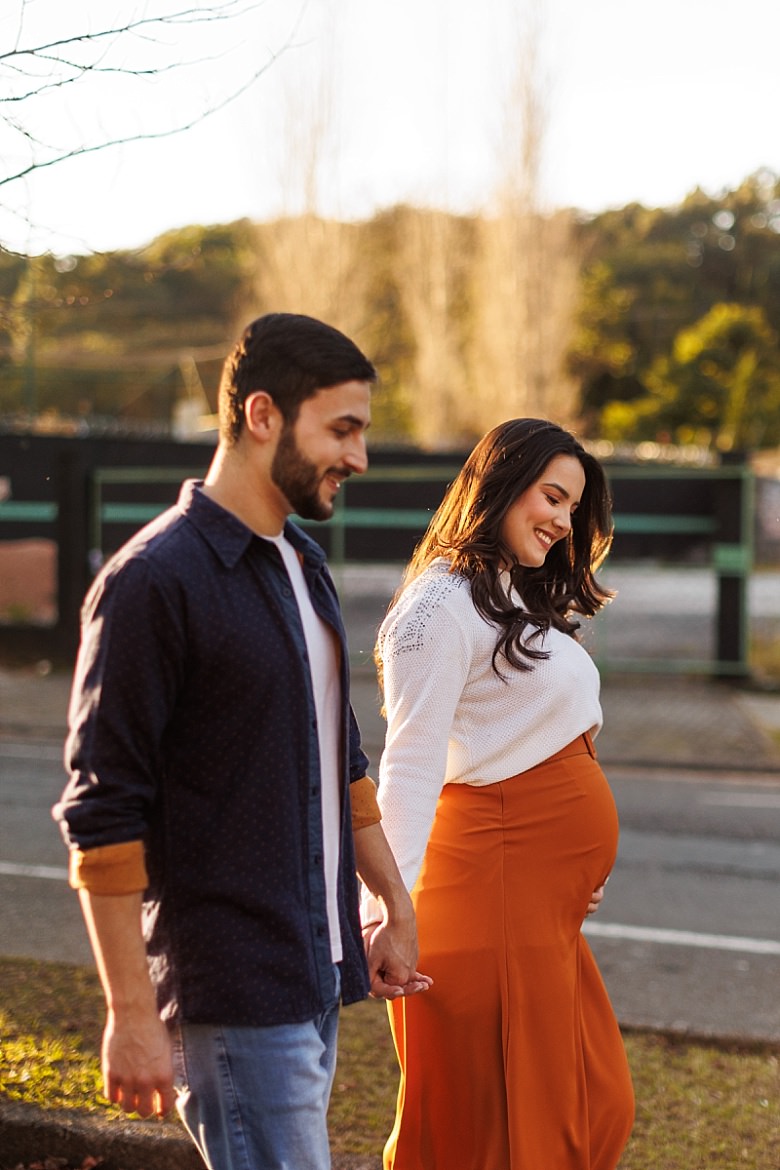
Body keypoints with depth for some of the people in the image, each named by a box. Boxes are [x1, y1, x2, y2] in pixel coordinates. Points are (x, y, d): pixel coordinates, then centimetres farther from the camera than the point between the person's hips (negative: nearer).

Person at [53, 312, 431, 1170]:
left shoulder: (302, 565, 13)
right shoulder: (154, 580, -14)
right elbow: (102, 815, -16)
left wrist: (396, 904, 21)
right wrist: (131, 1014, -17)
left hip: (317, 971, 8)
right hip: (233, 990, -8)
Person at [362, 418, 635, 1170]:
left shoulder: (515, 600, 18)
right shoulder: (442, 606, -13)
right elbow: (410, 765, -20)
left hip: (549, 896, 10)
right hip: (500, 883, -10)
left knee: (598, 1109, 12)